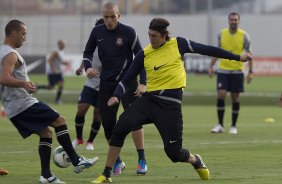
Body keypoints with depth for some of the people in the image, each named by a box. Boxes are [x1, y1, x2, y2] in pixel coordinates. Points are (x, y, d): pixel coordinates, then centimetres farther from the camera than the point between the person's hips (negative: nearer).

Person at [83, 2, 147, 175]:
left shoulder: (128, 32, -9)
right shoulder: (97, 32, 2)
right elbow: (88, 52, 17)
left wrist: (143, 83, -11)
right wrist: (88, 67, -4)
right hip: (106, 83, 4)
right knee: (108, 124, 0)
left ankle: (142, 161, -4)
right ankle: (117, 162, 16)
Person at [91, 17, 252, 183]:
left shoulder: (178, 44, 0)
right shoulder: (144, 54, 4)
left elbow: (207, 50, 6)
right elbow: (127, 79, 10)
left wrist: (238, 57, 10)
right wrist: (116, 96, -9)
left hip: (171, 103, -2)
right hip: (149, 99, 2)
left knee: (173, 151, -4)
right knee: (121, 127, -22)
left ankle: (195, 160, 34)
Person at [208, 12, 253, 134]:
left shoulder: (244, 36, -3)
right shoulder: (221, 34, 3)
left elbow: (248, 54, 1)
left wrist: (250, 72, -5)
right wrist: (211, 66, 6)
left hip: (237, 71, -1)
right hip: (223, 70, 1)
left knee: (235, 98, 3)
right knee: (221, 95, -9)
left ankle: (234, 126, 14)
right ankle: (220, 125, 0)